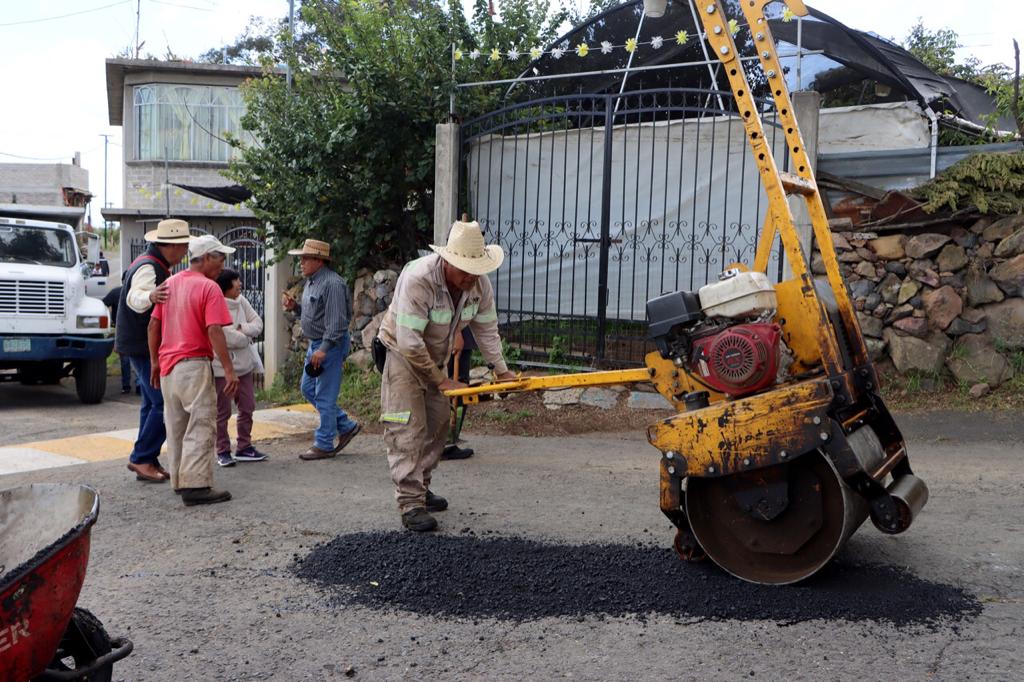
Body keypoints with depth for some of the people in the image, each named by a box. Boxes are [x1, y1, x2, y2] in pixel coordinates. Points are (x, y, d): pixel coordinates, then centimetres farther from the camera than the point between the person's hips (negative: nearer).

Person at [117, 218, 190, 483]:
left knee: (153, 402, 15)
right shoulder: (149, 268, -19)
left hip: (144, 346, 11)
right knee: (164, 404, -11)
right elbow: (134, 298, -37)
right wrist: (150, 296, -57)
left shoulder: (155, 265, 14)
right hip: (144, 346, -11)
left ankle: (146, 460, 22)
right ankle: (141, 458, -5)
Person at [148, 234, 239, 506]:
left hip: (167, 365, 8)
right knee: (201, 425, -5)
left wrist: (155, 361, 19)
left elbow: (153, 324, 12)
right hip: (193, 364, -8)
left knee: (176, 425, 15)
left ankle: (179, 480, 23)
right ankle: (196, 485, -8)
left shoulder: (169, 284, 11)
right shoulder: (209, 288, -11)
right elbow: (214, 331, -19)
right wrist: (229, 370, -19)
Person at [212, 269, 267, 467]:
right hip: (222, 367, -8)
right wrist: (246, 337, -6)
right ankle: (223, 451, 13)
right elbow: (225, 336, -24)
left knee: (247, 407, 12)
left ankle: (244, 447, 24)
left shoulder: (241, 301, 6)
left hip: (245, 364, 8)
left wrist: (243, 330, -12)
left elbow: (258, 323, 8)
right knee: (223, 411, 2)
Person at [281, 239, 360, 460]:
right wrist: (294, 307, 6)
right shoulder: (311, 282, 13)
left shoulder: (332, 284, -19)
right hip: (316, 344, 11)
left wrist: (324, 349, -26)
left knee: (324, 395, -4)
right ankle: (346, 426, 23)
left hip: (330, 345, -11)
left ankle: (324, 445, 6)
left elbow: (337, 321, -23)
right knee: (308, 389, 16)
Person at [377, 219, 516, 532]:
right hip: (402, 353, -7)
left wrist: (501, 370, -7)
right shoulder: (418, 279, -35)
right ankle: (410, 504, -15)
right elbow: (409, 343, -35)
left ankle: (421, 488, 25)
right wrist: (441, 381, -27)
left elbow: (487, 330, -1)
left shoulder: (480, 284, -14)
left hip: (434, 358, 7)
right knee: (407, 428, -14)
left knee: (437, 424, 11)